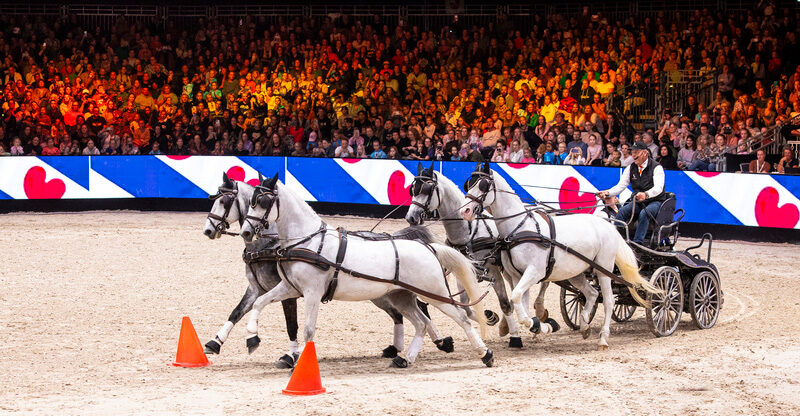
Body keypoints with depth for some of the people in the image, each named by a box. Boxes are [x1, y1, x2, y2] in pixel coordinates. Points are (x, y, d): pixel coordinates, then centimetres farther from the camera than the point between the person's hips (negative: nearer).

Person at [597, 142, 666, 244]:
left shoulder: (656, 167, -11)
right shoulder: (631, 168, 7)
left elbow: (658, 188, -26)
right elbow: (621, 186, 2)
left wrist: (646, 194, -48)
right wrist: (608, 193, -19)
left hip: (655, 201, -5)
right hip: (637, 202, 5)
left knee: (644, 214, -35)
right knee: (622, 211, -22)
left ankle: (638, 243, -38)